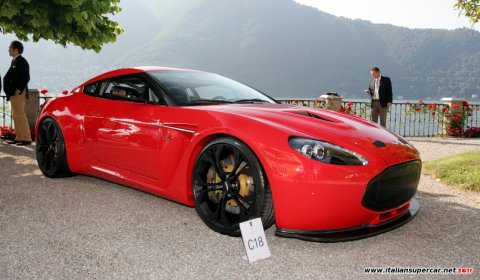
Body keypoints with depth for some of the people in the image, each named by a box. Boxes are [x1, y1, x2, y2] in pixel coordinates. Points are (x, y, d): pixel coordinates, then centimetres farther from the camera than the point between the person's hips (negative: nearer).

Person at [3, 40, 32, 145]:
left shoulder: (21, 61, -12)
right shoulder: (14, 61, 16)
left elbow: (26, 77, -18)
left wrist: (18, 90, -20)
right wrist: (10, 91, 13)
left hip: (18, 93, -10)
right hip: (13, 93, 10)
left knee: (20, 115, -8)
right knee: (16, 116, 12)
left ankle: (26, 138, -4)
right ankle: (19, 137, 17)